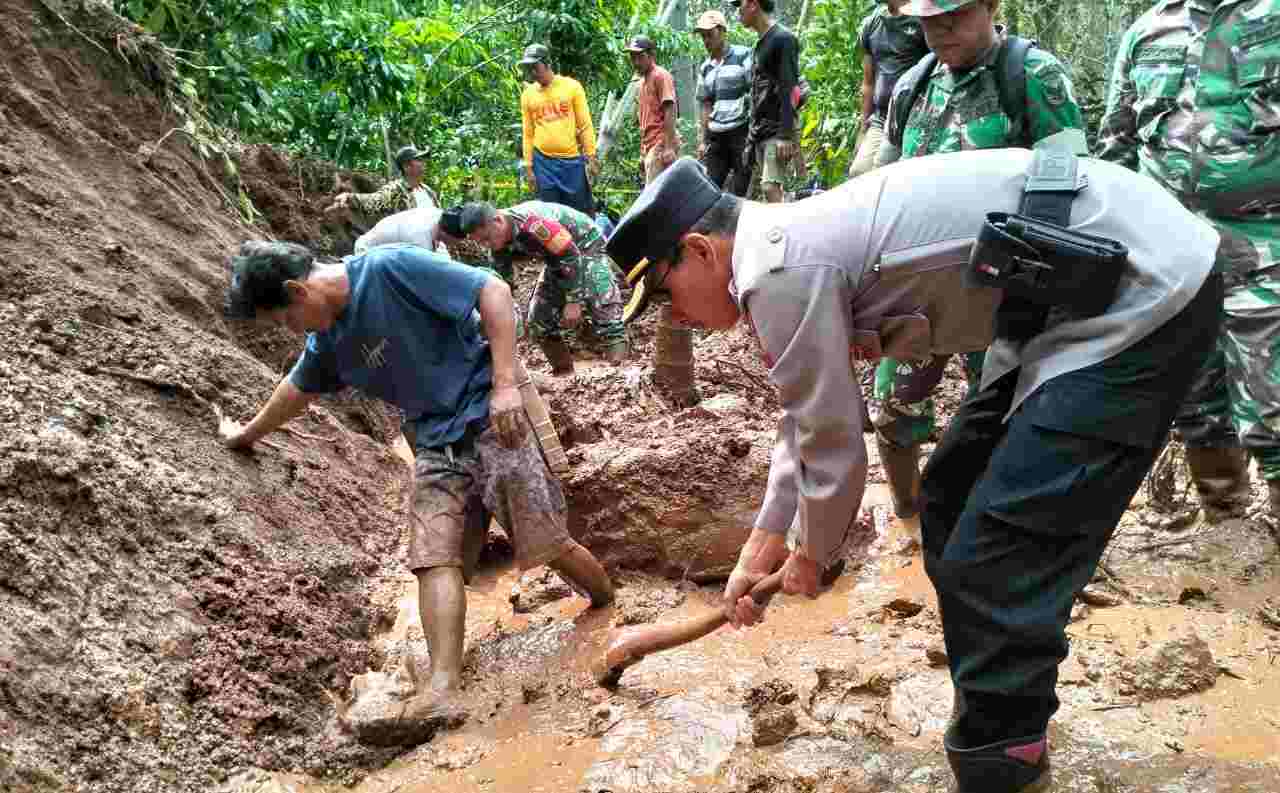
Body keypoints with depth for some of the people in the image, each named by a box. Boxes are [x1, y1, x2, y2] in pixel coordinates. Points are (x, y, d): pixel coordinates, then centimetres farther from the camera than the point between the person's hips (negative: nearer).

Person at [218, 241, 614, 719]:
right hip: (435, 445, 7)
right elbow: (297, 389, 31)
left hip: (489, 420, -7)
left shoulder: (390, 268, -15)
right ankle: (442, 689, -14)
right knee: (436, 558, -10)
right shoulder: (328, 341, 10)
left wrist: (505, 383, -21)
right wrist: (248, 434, 46)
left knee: (547, 543, -4)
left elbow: (494, 291, -17)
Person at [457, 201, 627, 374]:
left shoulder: (533, 223, -36)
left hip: (586, 246, -8)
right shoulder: (500, 246, -9)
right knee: (538, 319, 4)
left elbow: (572, 256, -31)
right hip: (558, 258, 9)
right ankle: (563, 371, 14)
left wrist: (573, 301, -28)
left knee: (602, 310, -20)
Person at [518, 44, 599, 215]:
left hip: (572, 160, -2)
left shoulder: (571, 86, 0)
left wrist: (591, 157, -5)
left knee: (581, 212, 3)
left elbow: (585, 125, 0)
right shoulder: (527, 95, 6)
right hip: (543, 163, 2)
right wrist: (528, 166, 5)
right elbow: (528, 133, 9)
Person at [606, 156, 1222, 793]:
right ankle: (1009, 732, 34)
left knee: (992, 565, -10)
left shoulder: (780, 270, -20)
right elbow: (809, 414, 20)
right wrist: (762, 544, 24)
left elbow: (833, 444, -14)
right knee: (950, 502, 18)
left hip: (1145, 299, -10)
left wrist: (808, 554, 6)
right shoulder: (793, 244, 10)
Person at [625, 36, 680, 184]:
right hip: (649, 146, 9)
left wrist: (669, 147, -20)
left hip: (661, 145, -9)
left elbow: (670, 111, -13)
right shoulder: (642, 81, 20)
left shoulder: (661, 76, -5)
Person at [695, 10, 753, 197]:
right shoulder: (705, 68, 15)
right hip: (716, 135, 5)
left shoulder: (743, 56, -1)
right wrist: (702, 140, 12)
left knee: (738, 192, -5)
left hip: (742, 131, -5)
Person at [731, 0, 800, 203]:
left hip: (777, 129, -8)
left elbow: (789, 89, -14)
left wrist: (785, 135, -21)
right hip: (760, 130, 8)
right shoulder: (759, 45, 19)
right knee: (770, 188, 5)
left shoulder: (783, 38, -7)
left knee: (770, 187, -18)